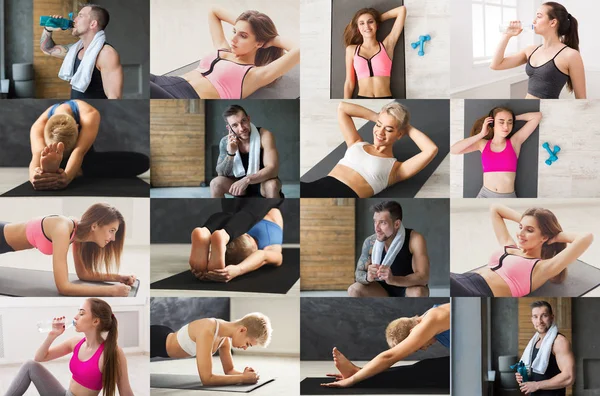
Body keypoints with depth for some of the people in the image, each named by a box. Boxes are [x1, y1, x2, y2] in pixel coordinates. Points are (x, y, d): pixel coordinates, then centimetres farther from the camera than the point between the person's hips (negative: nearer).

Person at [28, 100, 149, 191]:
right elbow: (38, 154, -53)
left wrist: (67, 176, -74)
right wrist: (34, 175, -78)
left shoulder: (89, 115, -37)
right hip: (58, 160, 0)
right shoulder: (39, 126, -33)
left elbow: (80, 151, -53)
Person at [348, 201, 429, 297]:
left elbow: (423, 277, -33)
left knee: (418, 292, -37)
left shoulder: (414, 239, -27)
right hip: (384, 291, 4)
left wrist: (393, 279, -50)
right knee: (354, 290, -21)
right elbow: (359, 273, -9)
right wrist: (368, 277, -35)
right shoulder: (371, 242, -16)